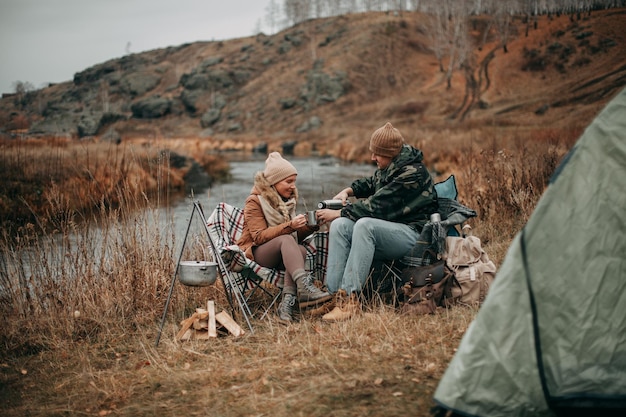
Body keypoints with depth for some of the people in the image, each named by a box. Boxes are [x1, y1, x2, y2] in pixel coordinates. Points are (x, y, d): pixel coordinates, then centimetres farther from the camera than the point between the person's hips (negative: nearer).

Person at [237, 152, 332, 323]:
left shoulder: (288, 199, 15)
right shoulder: (254, 201, -5)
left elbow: (296, 236, 13)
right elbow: (259, 237, -18)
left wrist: (310, 226, -7)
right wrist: (289, 226, -28)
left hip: (282, 255, 5)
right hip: (255, 253, -5)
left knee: (300, 250, -30)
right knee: (286, 240, -35)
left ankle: (287, 301, -45)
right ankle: (304, 287, -53)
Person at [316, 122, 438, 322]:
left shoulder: (412, 173, -19)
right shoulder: (388, 167, 8)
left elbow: (377, 206, -23)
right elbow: (370, 183, 30)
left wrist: (338, 213, -17)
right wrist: (348, 191, 9)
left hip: (413, 234, -9)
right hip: (387, 229, 9)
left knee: (365, 225, -34)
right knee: (340, 225, -14)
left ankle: (350, 299, -38)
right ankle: (334, 295, -26)